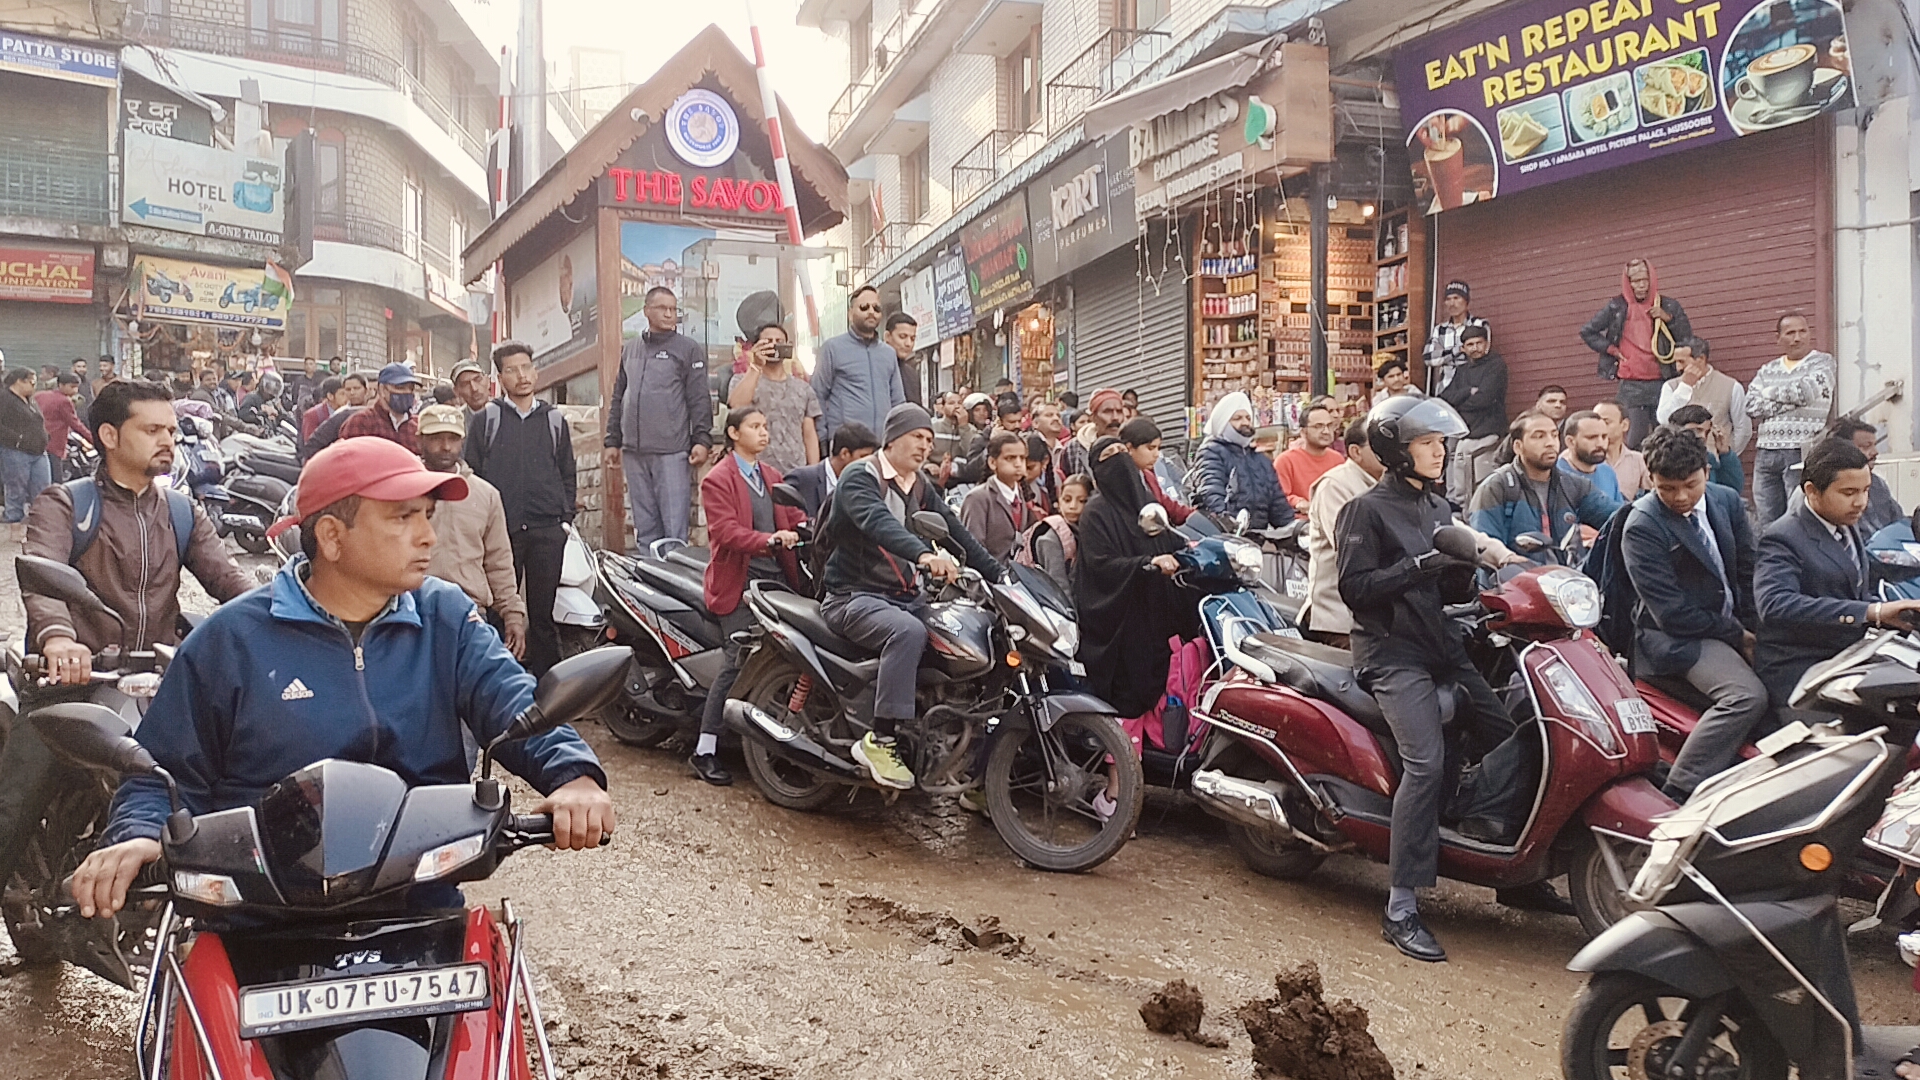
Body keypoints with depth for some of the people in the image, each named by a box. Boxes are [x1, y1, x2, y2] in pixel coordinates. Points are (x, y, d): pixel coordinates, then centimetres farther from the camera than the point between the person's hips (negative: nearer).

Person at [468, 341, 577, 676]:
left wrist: (566, 517, 7)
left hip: (548, 531, 2)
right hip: (501, 531, -2)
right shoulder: (484, 420, 6)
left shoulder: (553, 419, 14)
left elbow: (567, 473, 17)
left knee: (543, 612, 5)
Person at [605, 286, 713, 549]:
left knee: (674, 527, -6)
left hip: (672, 451, -5)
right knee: (644, 528, 8)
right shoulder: (630, 349, 17)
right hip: (634, 452, 5)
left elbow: (700, 399, -3)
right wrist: (612, 441, 15)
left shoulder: (689, 349, 3)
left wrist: (702, 439, -11)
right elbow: (618, 399, 20)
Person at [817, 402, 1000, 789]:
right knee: (909, 632, -36)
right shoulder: (859, 477, -9)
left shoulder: (921, 488, 16)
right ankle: (879, 740, -30)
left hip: (904, 597, 8)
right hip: (853, 595, -8)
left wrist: (999, 574, -3)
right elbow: (878, 522, -29)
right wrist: (924, 554, -46)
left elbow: (955, 532, 10)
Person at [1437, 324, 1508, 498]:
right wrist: (1469, 392, -8)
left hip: (1486, 438, -6)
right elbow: (1444, 399, 6)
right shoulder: (1461, 371, 20)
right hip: (1461, 439, 6)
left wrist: (1456, 403, 3)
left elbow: (1484, 399, -11)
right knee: (1458, 494, 5)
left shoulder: (1496, 366, 2)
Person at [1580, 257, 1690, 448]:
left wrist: (1669, 319, -7)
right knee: (1636, 437, -6)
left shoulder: (1669, 306, 7)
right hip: (1632, 386, -1)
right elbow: (1587, 332, 11)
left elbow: (1687, 340, 6)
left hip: (1663, 382, 1)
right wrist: (1610, 349, 2)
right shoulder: (1616, 307, 4)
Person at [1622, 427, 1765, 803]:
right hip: (1676, 635, -7)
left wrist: (1755, 629, -4)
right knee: (1748, 695, -30)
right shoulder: (1641, 528, -13)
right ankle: (1674, 799, -31)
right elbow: (1671, 612, -17)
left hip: (1736, 624, 7)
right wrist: (1738, 636, -11)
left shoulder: (1727, 501, 7)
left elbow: (1748, 571, 11)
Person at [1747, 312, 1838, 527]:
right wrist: (1788, 402, -7)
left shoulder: (1823, 363, 5)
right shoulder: (1767, 370, 18)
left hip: (1802, 452, -5)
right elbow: (1751, 405, 4)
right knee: (1766, 523, 5)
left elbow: (1804, 392, -13)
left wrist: (1770, 392, 3)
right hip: (1765, 453, 5)